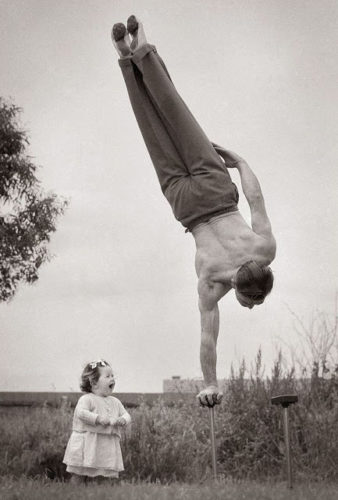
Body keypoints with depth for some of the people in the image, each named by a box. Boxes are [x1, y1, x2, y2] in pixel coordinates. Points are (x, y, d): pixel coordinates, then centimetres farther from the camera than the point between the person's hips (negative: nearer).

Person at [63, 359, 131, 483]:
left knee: (102, 475, 7)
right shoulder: (86, 399, -8)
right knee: (79, 475, -2)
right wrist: (98, 418, -29)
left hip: (107, 445, 6)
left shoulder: (115, 402, 14)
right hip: (87, 444, -6)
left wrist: (123, 420, -8)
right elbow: (81, 412, -22)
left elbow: (125, 414, 15)